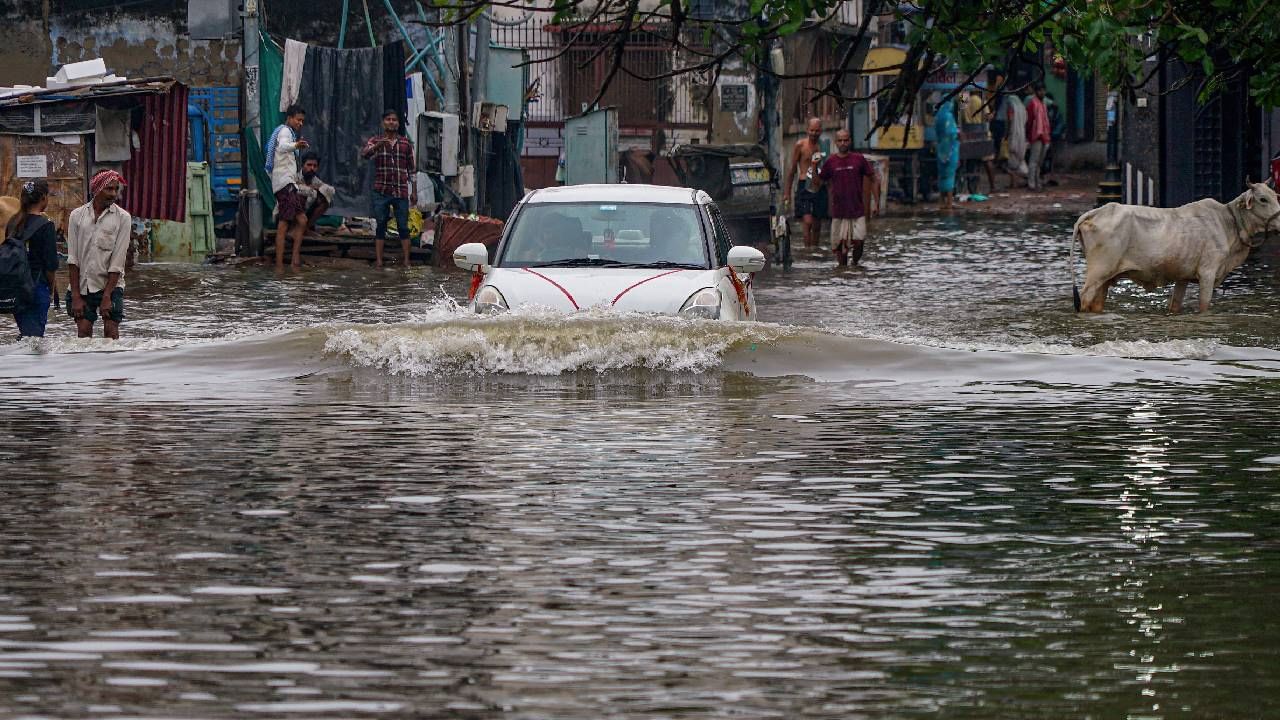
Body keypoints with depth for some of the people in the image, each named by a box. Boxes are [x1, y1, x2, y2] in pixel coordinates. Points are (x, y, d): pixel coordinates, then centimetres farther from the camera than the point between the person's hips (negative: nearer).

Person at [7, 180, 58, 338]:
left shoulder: (13, 223, 6)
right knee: (34, 333, -4)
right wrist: (52, 288, 3)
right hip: (37, 285, -6)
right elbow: (50, 264, -12)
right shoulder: (45, 226, -12)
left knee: (24, 331, 17)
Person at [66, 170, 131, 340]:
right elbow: (73, 259, 1)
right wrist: (76, 296, -5)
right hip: (82, 285, 1)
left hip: (110, 285, -1)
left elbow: (117, 262, -5)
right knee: (83, 330, -4)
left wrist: (107, 296, -10)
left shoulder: (122, 218, -1)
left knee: (111, 330, -7)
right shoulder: (77, 215, 3)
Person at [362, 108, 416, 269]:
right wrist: (377, 146, -34)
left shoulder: (406, 143, 9)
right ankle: (378, 260, 1)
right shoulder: (375, 141, 5)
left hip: (401, 191, 1)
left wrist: (414, 190, 10)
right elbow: (365, 154, -16)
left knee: (403, 226, 1)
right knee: (380, 226, 0)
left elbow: (411, 168, 13)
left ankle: (406, 261, 4)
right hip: (381, 191, -1)